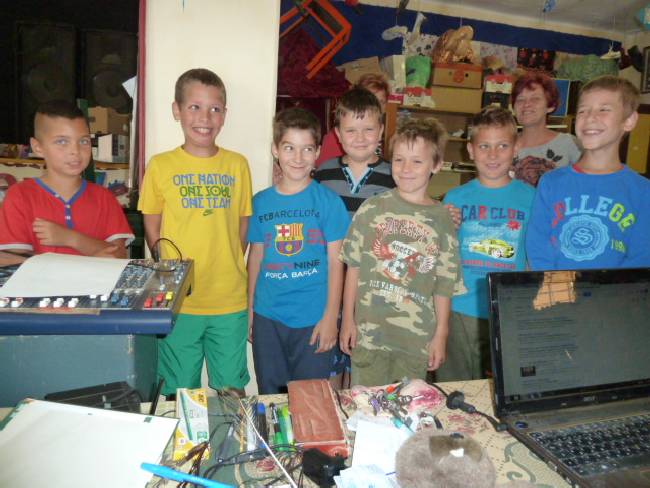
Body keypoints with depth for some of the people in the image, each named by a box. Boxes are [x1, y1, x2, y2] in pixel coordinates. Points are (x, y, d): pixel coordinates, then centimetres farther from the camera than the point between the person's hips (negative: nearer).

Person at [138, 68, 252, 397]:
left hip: (230, 299, 1)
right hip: (178, 300, -1)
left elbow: (243, 225, 8)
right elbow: (152, 229, 4)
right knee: (179, 392, 14)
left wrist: (228, 266, -1)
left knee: (231, 391, 16)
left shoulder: (237, 165, 2)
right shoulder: (160, 166, -3)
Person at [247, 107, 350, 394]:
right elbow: (256, 257, 10)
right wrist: (249, 310, 10)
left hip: (313, 319, -3)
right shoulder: (261, 201, 3)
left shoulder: (328, 201, -6)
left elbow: (335, 262, -6)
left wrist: (330, 317, -9)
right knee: (269, 396, 17)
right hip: (267, 317, 3)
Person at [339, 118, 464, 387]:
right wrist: (348, 320, 0)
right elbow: (354, 266, 1)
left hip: (417, 339, 1)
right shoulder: (373, 208, -1)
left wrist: (441, 334, 2)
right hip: (368, 332, 0)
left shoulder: (442, 219, 1)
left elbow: (444, 285, 3)